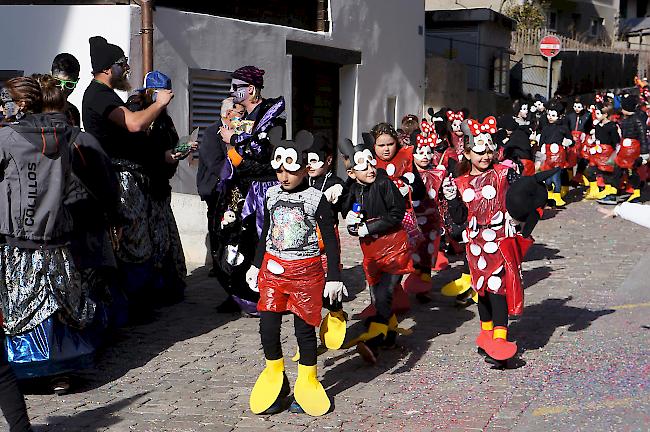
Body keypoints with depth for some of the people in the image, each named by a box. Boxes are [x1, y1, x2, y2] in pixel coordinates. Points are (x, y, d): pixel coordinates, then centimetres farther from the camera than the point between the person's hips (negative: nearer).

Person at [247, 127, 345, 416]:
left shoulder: (316, 199, -8)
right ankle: (275, 377, 21)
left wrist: (334, 278, -8)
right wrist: (256, 265, 21)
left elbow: (330, 240, -5)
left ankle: (307, 382, 22)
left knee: (304, 328, 5)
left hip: (305, 271, -4)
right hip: (273, 269, 4)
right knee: (268, 326, -1)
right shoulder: (271, 195, 5)